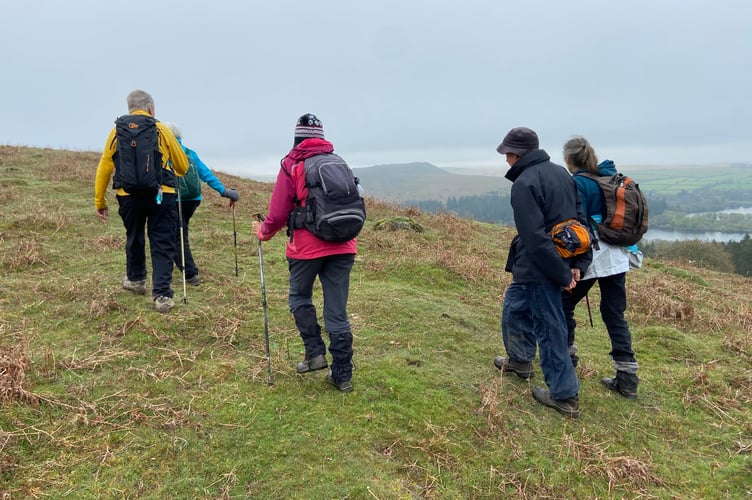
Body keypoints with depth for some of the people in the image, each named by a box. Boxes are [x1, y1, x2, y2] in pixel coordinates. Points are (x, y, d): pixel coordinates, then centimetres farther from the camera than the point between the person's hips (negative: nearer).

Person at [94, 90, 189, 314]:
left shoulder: (117, 132, 8)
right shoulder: (162, 130, 3)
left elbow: (104, 168, 8)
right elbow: (183, 167, 8)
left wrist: (100, 201, 16)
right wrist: (168, 172, 32)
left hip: (129, 196, 2)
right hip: (161, 194, -2)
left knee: (134, 238, 24)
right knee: (162, 244, 2)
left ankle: (136, 280, 42)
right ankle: (162, 295, -4)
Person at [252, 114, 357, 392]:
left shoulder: (292, 166, -2)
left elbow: (278, 214, -4)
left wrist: (263, 231, 17)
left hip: (307, 247, -4)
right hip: (343, 246, 4)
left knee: (299, 298, 21)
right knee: (337, 311, 8)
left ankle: (315, 353, 13)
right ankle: (342, 375, 12)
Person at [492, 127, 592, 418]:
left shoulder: (524, 184, -19)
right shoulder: (560, 173, 8)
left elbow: (535, 238, -24)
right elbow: (578, 217, 9)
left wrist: (561, 274, -17)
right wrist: (578, 262, 7)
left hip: (540, 268, -9)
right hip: (562, 260, 9)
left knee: (550, 330, 1)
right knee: (515, 305, 26)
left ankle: (565, 396, 13)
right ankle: (520, 360, 44)